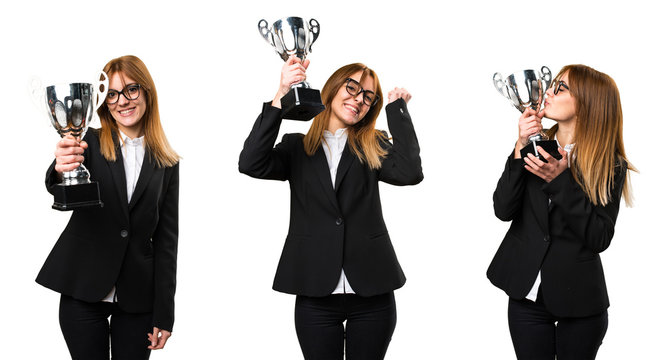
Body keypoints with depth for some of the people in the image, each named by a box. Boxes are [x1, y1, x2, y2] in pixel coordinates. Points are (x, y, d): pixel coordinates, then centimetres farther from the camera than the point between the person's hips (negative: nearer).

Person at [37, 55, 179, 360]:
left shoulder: (166, 163, 6)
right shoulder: (90, 144, 1)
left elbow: (167, 238, 5)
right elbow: (56, 187, -19)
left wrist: (164, 313, 0)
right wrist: (61, 170, -44)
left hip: (138, 299, 1)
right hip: (83, 291, -1)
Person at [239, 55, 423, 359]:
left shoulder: (373, 147, 9)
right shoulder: (297, 147, 8)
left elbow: (409, 172, -11)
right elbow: (251, 164, -10)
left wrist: (397, 108, -3)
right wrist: (280, 97, -14)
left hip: (372, 295, 1)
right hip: (316, 296, -1)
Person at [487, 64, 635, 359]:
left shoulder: (610, 166, -7)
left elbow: (600, 238, -15)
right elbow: (503, 210, -8)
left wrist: (560, 180, -22)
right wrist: (521, 147, -15)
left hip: (579, 301, -2)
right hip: (527, 294, 2)